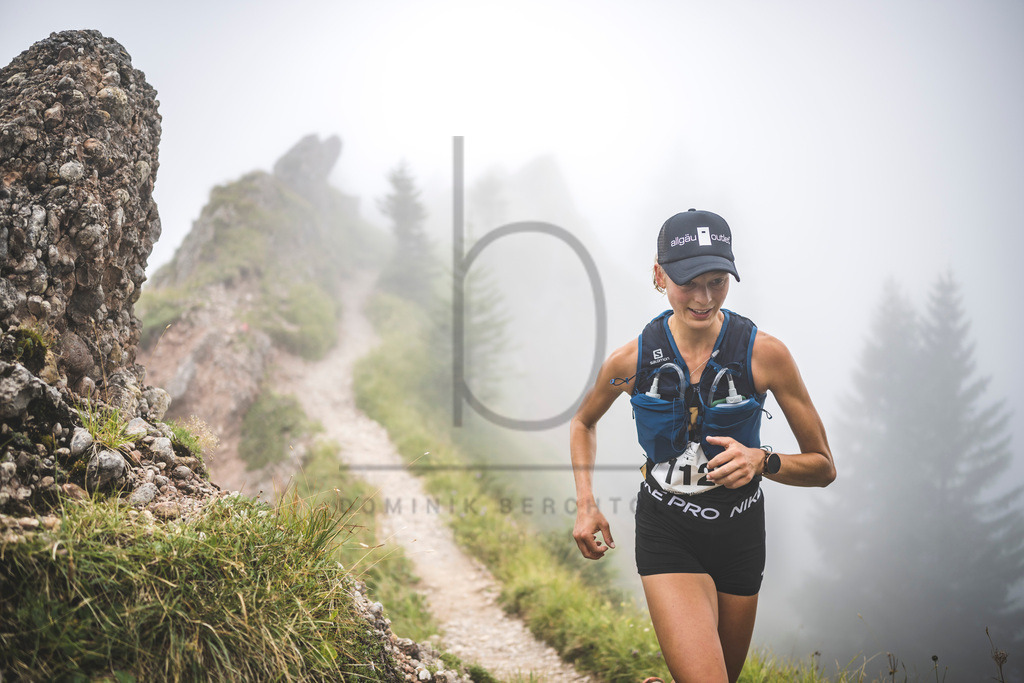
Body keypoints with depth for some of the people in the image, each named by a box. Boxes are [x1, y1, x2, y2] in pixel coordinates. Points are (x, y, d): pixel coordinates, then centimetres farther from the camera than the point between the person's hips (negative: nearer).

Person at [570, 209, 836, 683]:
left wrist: (762, 461, -24)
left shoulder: (765, 353, -12)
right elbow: (583, 422, 14)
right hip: (666, 533, -2)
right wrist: (585, 506, 2)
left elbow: (823, 467, -5)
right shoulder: (631, 360, -9)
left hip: (740, 536, 2)